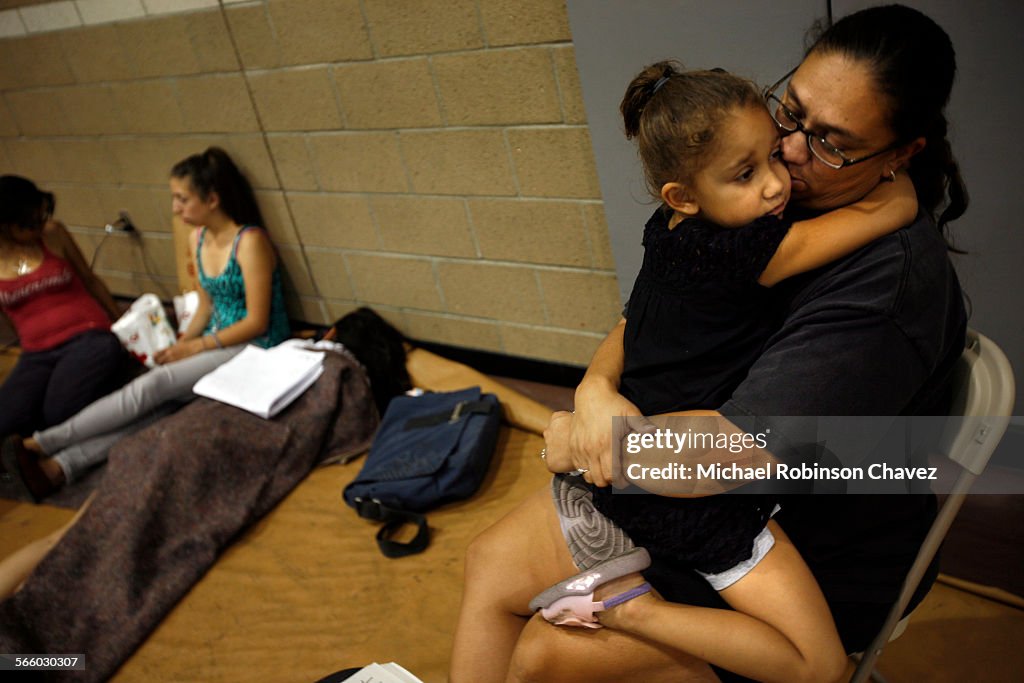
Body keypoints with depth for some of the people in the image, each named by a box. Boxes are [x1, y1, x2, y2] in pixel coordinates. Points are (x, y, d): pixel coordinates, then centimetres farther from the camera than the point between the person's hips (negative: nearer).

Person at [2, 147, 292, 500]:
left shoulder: (250, 242, -17)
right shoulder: (198, 239, 8)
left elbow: (257, 322, -17)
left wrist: (195, 347, -13)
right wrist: (181, 345, 0)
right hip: (220, 340, 7)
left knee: (154, 386, -23)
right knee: (157, 403, -19)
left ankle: (40, 444, -17)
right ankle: (59, 466, -29)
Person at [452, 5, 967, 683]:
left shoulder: (891, 282, -30)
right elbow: (645, 319, 0)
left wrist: (569, 437, -20)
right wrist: (595, 390, -23)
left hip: (812, 567, -7)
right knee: (490, 561, 6)